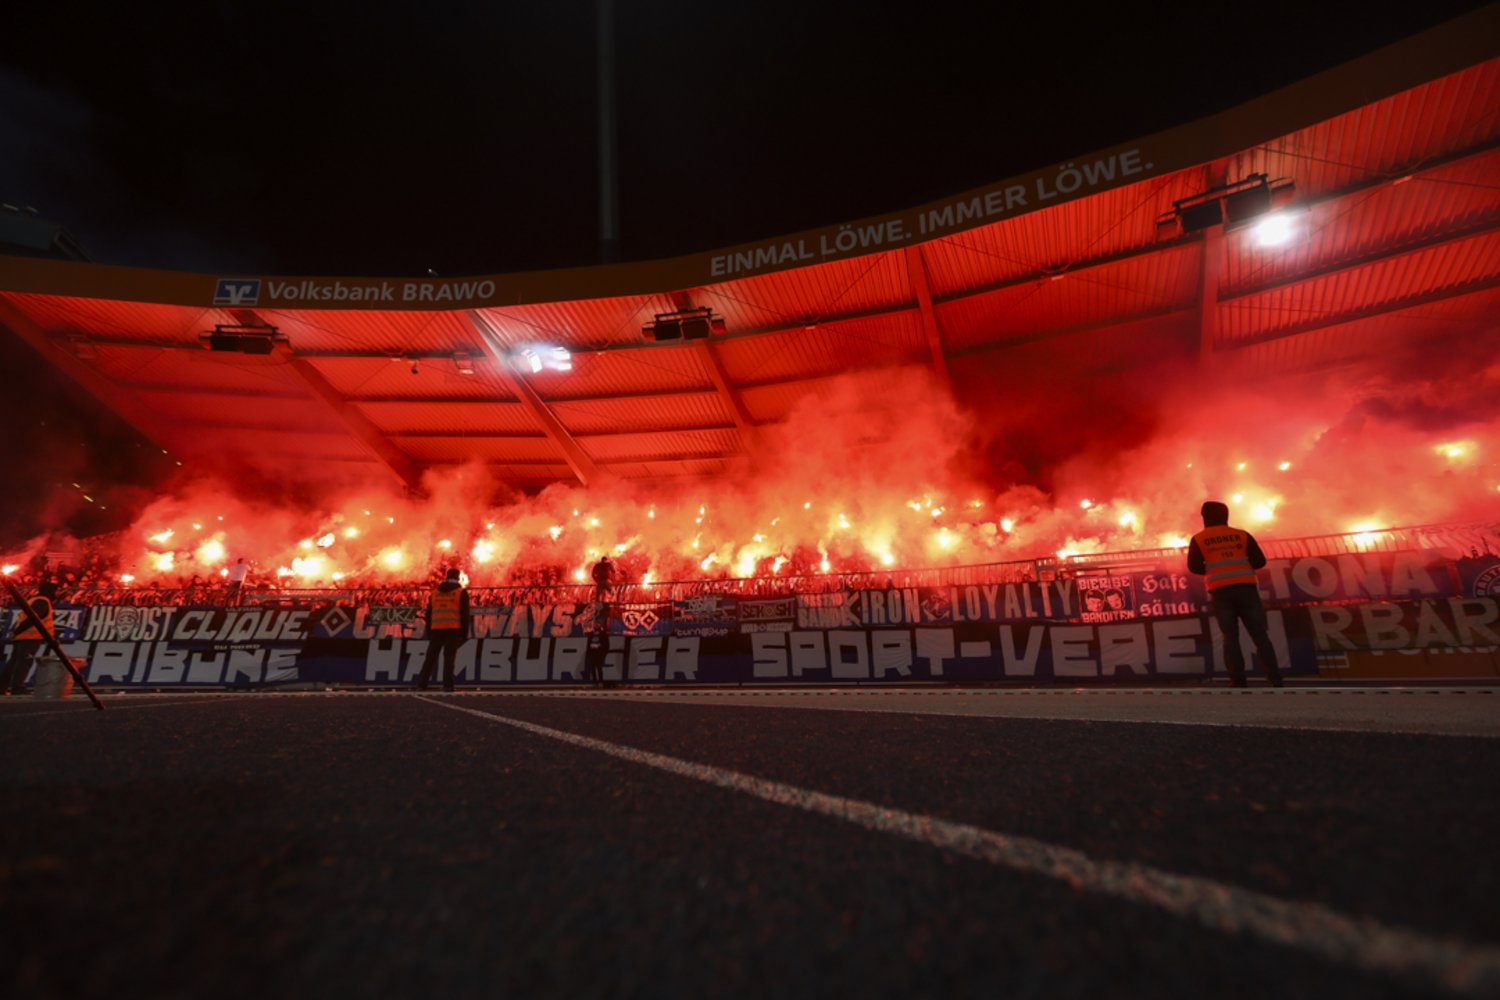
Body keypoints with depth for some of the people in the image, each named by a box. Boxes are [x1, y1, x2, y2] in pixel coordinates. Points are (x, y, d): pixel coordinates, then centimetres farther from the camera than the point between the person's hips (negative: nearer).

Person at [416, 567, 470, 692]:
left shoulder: (435, 591, 16)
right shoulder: (461, 592, 4)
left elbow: (428, 613, 15)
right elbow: (465, 613, -2)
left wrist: (429, 632, 18)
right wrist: (464, 633, 0)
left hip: (436, 630, 3)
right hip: (453, 630, -3)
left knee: (430, 657, 9)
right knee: (449, 658, -4)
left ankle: (421, 684, 7)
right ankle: (447, 685, -8)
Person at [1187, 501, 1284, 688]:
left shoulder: (1198, 539, 5)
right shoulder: (1242, 535, 10)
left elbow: (1194, 567, -2)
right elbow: (1260, 561, 5)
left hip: (1220, 591, -1)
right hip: (1245, 588, 1)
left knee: (1230, 636, 3)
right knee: (1259, 633, 5)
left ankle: (1238, 681, -2)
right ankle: (1275, 679, 0)